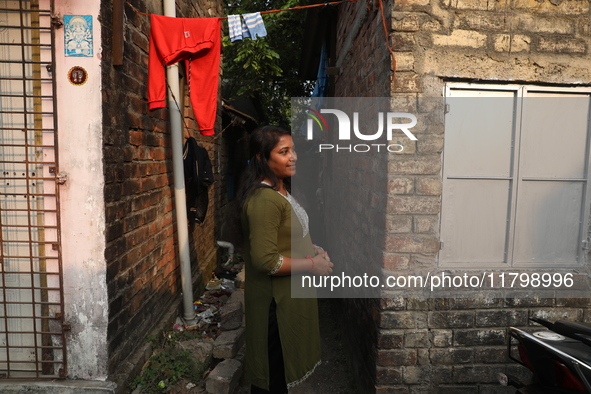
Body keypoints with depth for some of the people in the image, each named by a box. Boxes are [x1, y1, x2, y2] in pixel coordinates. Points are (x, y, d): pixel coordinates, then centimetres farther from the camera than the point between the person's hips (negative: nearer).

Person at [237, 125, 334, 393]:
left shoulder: (281, 190, 8)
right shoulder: (264, 199, -25)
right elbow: (266, 261, -28)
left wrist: (312, 249, 4)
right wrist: (312, 265, -19)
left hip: (290, 293, 10)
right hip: (276, 300, -9)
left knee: (282, 365, 26)